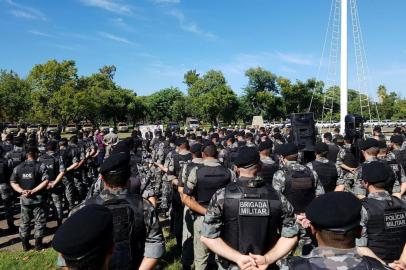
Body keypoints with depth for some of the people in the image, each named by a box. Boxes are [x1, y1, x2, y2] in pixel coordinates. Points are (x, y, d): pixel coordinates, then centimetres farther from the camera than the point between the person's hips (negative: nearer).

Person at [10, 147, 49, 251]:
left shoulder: (18, 168, 5)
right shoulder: (41, 166, -9)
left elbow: (12, 182, 2)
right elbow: (45, 181, -19)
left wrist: (22, 191, -7)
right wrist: (33, 191, -16)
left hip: (24, 199, 4)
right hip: (38, 198, -4)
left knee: (24, 222, 17)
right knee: (40, 221, 9)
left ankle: (25, 245, 24)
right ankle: (38, 244, 13)